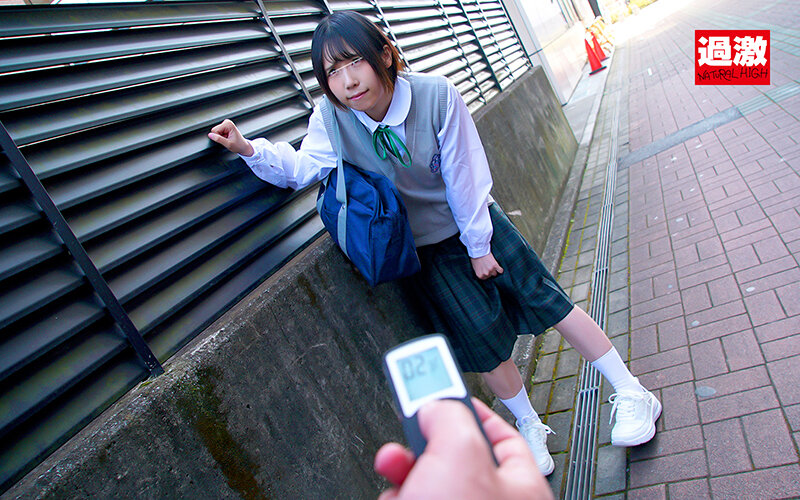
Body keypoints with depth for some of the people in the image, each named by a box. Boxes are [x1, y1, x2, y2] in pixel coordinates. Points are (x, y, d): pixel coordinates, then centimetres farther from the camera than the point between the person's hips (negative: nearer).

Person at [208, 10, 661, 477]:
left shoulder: (437, 95, -26)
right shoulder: (331, 119, -20)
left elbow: (462, 177, -19)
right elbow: (300, 167, -5)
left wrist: (479, 246, -10)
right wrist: (249, 148, -23)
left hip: (475, 221, -1)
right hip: (423, 247, 1)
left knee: (545, 297, 2)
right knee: (481, 334, 0)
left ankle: (631, 393, 22)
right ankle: (531, 428, 26)